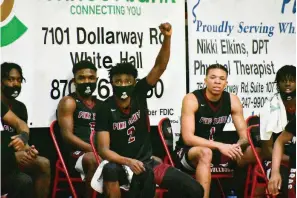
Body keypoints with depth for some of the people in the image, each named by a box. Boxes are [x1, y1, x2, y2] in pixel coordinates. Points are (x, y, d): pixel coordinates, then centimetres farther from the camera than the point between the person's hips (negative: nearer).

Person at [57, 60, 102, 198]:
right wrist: (93, 149, -19)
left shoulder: (101, 105, 21)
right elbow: (67, 135, -8)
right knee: (95, 160, -38)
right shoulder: (69, 102, 3)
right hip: (76, 153, -5)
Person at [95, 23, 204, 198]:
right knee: (110, 170, -43)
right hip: (121, 165, -4)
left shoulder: (139, 94, -2)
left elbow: (160, 67, -11)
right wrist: (127, 161, -31)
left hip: (147, 162, 4)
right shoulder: (105, 110, -10)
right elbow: (103, 149, -15)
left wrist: (167, 38, -25)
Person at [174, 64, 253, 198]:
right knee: (205, 153, -40)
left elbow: (244, 135, -4)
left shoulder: (232, 100, -4)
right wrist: (219, 146, -36)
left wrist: (238, 146, -28)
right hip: (186, 152, -5)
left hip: (215, 151, 5)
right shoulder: (192, 99, -19)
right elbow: (188, 138, -26)